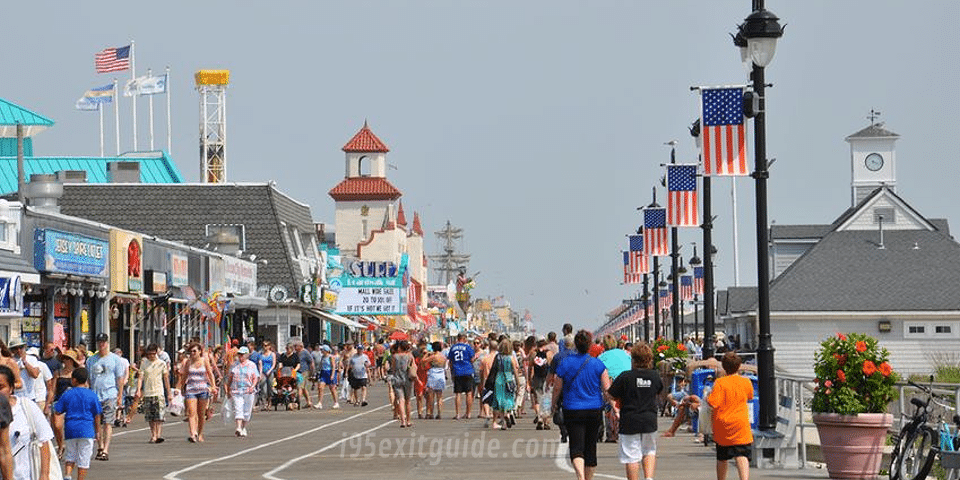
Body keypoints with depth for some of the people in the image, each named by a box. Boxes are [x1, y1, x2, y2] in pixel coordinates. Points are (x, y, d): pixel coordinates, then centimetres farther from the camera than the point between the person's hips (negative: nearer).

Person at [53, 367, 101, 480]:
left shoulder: (67, 394, 1)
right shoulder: (91, 395, -1)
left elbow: (58, 411, 4)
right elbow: (96, 415, 2)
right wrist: (97, 431, 12)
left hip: (70, 429, 2)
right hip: (86, 431, -2)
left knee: (70, 457, 15)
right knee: (83, 460, 3)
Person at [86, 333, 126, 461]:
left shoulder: (115, 359, 5)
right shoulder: (91, 359, 14)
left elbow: (120, 378, 4)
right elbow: (88, 378, 17)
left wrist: (119, 396, -1)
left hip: (110, 394, -4)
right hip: (94, 395, 4)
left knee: (108, 423, -10)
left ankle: (106, 450, -13)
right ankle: (100, 447, 23)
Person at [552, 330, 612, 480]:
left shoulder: (565, 363, -4)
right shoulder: (598, 364, -3)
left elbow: (557, 388, 2)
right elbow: (607, 390, -4)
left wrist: (554, 405, 18)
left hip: (572, 411, -2)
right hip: (594, 410, 2)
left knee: (576, 447, -7)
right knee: (590, 447, 14)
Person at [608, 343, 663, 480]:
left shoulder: (625, 377, -10)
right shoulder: (655, 376, 1)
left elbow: (611, 396, -4)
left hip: (629, 422, -3)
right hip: (650, 420, 3)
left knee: (631, 456, 2)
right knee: (649, 451, 19)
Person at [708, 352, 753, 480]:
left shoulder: (720, 383, -11)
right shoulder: (746, 382, 0)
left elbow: (713, 403, -17)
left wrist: (707, 398, 3)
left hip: (722, 426, -1)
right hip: (741, 425, 1)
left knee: (722, 459, 15)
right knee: (742, 457, -10)